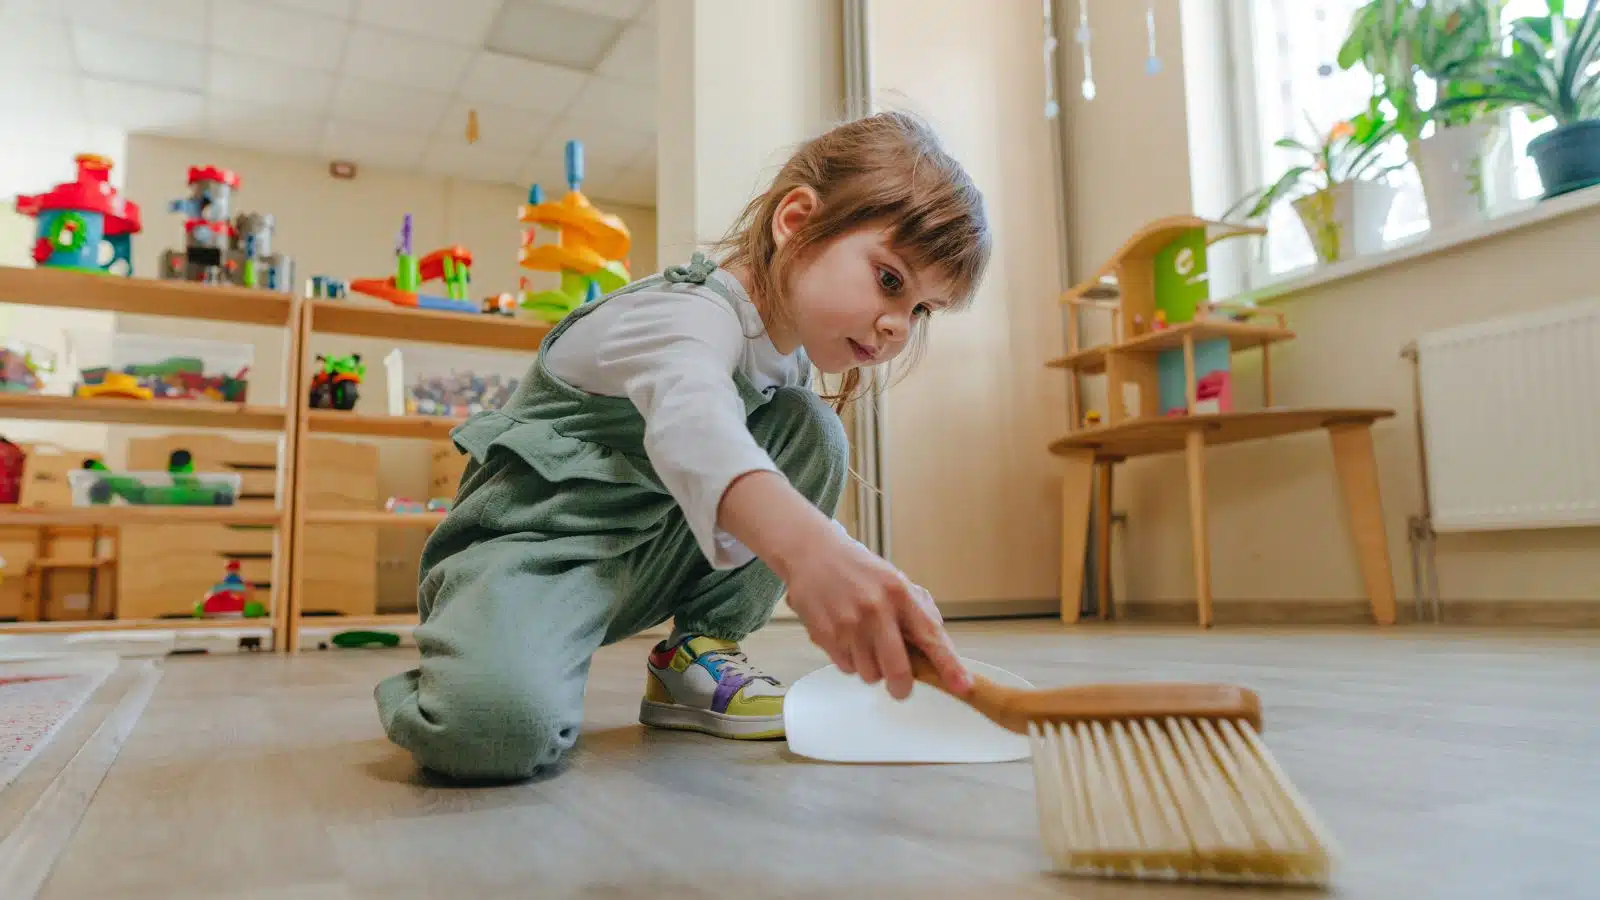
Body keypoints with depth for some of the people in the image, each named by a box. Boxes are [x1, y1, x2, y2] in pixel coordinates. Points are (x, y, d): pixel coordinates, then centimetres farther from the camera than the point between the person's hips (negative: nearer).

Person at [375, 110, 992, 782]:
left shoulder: (790, 344, 6)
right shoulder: (694, 313, -24)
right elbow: (692, 424, -49)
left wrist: (880, 588, 1)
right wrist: (808, 547, -67)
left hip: (651, 553, 8)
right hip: (532, 544, -8)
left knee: (811, 427, -5)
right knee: (496, 725, -37)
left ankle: (694, 656, 1)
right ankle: (443, 690, 4)